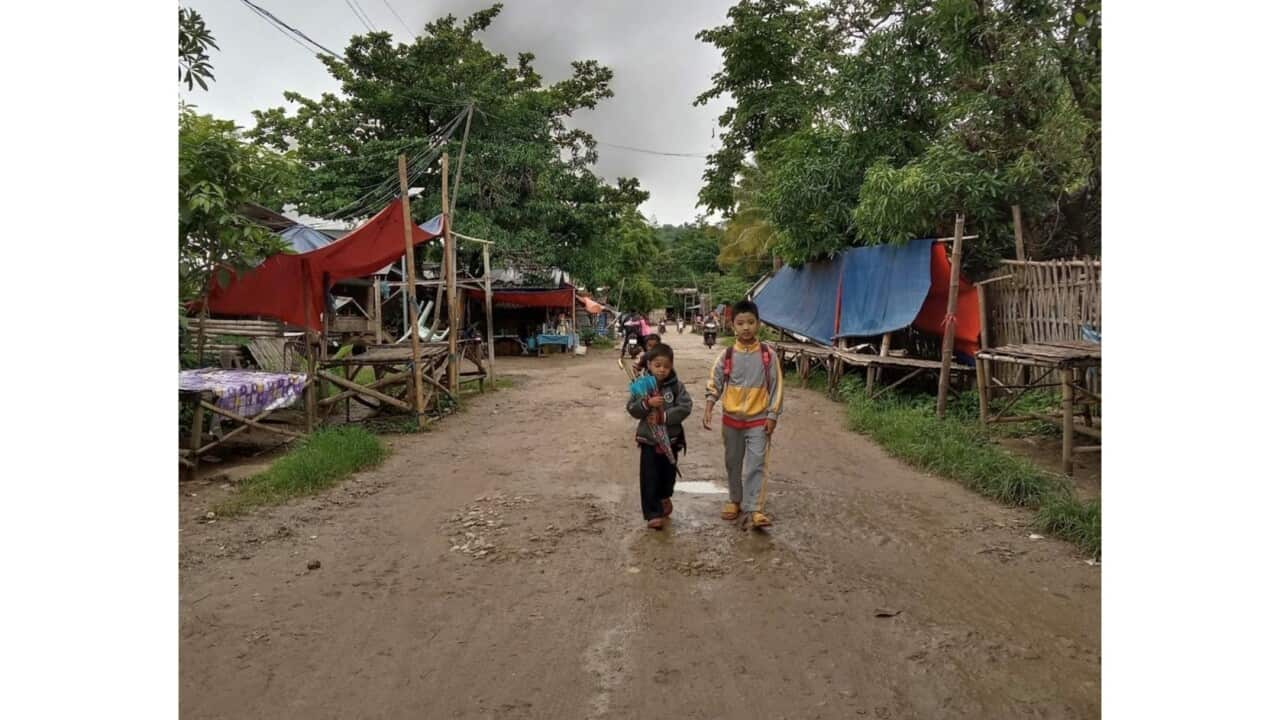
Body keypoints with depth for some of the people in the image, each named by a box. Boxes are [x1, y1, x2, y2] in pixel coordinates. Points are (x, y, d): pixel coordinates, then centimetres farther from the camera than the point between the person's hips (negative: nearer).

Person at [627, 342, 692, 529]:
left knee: (668, 473, 18)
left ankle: (664, 496, 47)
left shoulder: (676, 386, -7)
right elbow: (631, 408, -7)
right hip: (649, 439, -1)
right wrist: (647, 403, -26)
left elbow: (685, 406, -14)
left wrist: (664, 416, -21)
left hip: (671, 438, 1)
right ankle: (653, 513, 5)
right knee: (649, 477, -2)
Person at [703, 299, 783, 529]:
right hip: (732, 419, 2)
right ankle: (735, 500, 31)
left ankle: (754, 509, -7)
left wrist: (772, 416, -6)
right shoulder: (727, 355, -4)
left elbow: (776, 387, -3)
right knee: (733, 463, 15)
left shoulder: (768, 355, -7)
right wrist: (708, 409, -15)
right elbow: (714, 383, -2)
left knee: (755, 464, -8)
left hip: (759, 420, -2)